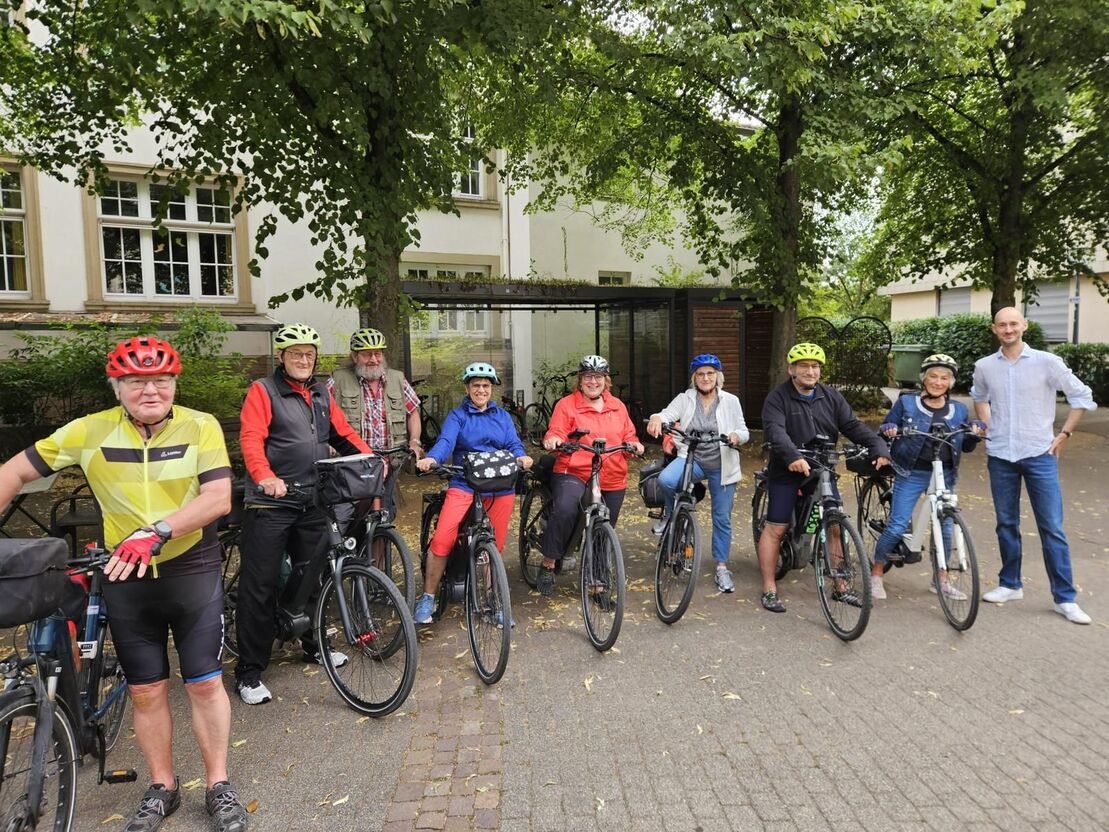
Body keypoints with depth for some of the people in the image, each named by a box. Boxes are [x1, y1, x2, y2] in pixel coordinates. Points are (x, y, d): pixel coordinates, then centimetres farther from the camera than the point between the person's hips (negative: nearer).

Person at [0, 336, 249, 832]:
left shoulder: (201, 427, -11)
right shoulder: (89, 432, -6)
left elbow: (219, 498, -20)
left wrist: (156, 532, -33)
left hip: (192, 571, -2)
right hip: (125, 577, 2)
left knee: (205, 683, 5)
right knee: (146, 691, 12)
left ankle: (219, 788, 24)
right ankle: (162, 790, 33)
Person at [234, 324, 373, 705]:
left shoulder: (322, 394, 14)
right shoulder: (263, 391, -4)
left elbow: (344, 434, 15)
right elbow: (251, 439, -16)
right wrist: (265, 477, -33)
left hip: (313, 502, 6)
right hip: (271, 503, -6)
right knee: (260, 586, -1)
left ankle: (313, 644, 35)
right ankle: (249, 671, 9)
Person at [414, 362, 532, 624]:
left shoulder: (502, 416, 17)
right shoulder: (457, 416, 8)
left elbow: (513, 444, 4)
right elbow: (445, 441, -10)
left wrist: (521, 457, -19)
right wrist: (431, 458, -31)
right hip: (464, 485, -2)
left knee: (495, 546, 4)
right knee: (442, 539, -17)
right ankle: (428, 597, 0)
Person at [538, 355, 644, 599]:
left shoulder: (617, 406, 14)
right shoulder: (566, 405, 0)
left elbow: (628, 436, 17)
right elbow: (556, 432, -8)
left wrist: (634, 444, -5)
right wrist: (553, 440, -30)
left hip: (612, 481, 5)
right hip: (573, 474, -4)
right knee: (564, 510, -33)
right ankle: (548, 565, -16)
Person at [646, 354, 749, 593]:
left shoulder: (730, 401, 4)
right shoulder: (685, 399, 2)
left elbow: (744, 432, 5)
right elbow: (668, 414, -14)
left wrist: (737, 436, -20)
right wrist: (656, 418, -39)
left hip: (721, 465, 1)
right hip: (691, 459, -1)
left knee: (722, 518, 5)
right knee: (665, 479, -32)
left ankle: (722, 568, 22)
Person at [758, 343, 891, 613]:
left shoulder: (831, 397, 7)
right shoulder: (778, 398, -8)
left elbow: (853, 426, -1)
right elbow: (775, 430, -24)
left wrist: (879, 447, -17)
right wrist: (793, 456, -42)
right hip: (787, 472, -4)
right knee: (775, 529, -2)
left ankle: (840, 588, 18)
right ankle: (769, 589, 9)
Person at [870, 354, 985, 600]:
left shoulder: (959, 411, 9)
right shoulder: (906, 403, 0)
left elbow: (965, 447, 14)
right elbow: (885, 429, 3)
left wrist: (975, 435, -7)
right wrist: (887, 430, -19)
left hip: (944, 476, 4)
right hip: (911, 474, -3)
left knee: (945, 527, 8)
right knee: (897, 526, -6)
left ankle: (941, 579, 26)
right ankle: (876, 574, 8)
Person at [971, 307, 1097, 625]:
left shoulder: (1046, 362, -5)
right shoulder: (984, 367, 2)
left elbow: (1082, 396, 3)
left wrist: (1063, 434, -1)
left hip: (1039, 455, -2)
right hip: (1000, 456, 3)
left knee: (1052, 527, -1)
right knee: (1006, 524, 11)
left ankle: (1065, 598, 7)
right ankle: (1010, 584, 25)